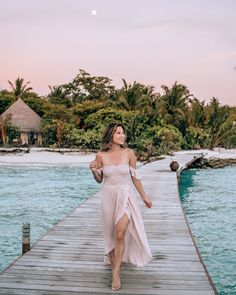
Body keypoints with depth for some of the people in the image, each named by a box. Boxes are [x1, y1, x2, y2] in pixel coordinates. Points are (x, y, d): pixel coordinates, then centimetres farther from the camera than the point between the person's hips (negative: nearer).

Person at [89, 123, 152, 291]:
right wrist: (94, 171, -14)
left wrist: (144, 196, 9)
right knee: (111, 235, 11)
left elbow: (135, 177, 5)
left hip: (126, 196, -1)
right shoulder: (101, 155, -4)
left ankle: (116, 272, -1)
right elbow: (99, 180, 7)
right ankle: (114, 265, 32)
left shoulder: (129, 153, -5)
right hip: (108, 197, 1)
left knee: (120, 234, -13)